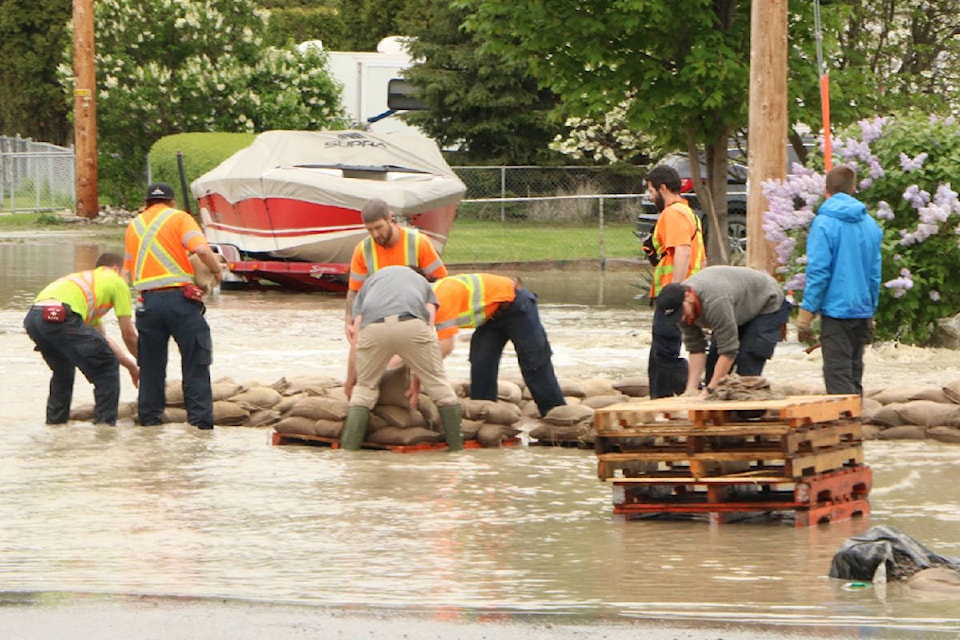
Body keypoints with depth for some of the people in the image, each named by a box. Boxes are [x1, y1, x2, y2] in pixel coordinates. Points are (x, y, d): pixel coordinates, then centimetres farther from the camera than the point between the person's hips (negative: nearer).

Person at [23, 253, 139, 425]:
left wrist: (132, 366, 48)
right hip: (60, 317, -8)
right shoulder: (116, 281, 20)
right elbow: (128, 334, 18)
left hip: (32, 318, 8)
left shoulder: (87, 279, 41)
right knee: (107, 368, 6)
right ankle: (105, 422, 5)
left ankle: (55, 420, 32)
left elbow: (103, 338, 45)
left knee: (63, 370, 33)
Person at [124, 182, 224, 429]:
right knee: (195, 363, 0)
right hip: (180, 298, -4)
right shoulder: (179, 218, 3)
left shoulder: (134, 225, 17)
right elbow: (202, 249, -14)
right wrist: (217, 270, 2)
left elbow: (128, 273, 17)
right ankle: (200, 421, -4)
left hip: (148, 302, 4)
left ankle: (149, 419, 15)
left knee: (151, 366, 13)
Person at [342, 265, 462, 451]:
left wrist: (350, 381, 45)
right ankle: (456, 444, 17)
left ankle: (349, 448, 12)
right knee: (438, 385, 16)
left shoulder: (368, 285, 39)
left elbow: (356, 342, 33)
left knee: (364, 388, 21)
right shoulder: (422, 283, 38)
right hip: (412, 325, -1)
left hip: (372, 327, 1)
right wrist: (417, 381, 30)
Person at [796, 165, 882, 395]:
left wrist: (806, 314, -9)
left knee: (838, 376, -5)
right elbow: (875, 274, 14)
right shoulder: (870, 225, 7)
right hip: (863, 310, 6)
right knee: (855, 372, 15)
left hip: (836, 309, -6)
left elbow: (817, 272, -13)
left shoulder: (823, 223, -10)